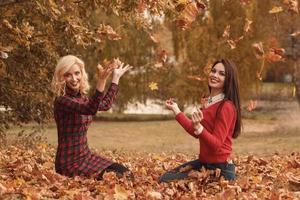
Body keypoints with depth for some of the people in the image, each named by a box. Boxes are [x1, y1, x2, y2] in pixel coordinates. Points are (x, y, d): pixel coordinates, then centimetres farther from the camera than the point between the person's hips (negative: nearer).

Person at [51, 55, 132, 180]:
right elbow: (90, 110, -35)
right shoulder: (62, 100, -18)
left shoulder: (81, 97, 7)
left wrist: (116, 77, 24)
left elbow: (105, 104, 23)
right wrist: (101, 81, -47)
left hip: (86, 156, 8)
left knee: (124, 173, 0)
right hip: (70, 163, -8)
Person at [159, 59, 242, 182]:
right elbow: (197, 133, 14)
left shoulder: (226, 107, -21)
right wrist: (176, 111, 20)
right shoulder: (209, 102, 9)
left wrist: (198, 127, -40)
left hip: (220, 169, -9)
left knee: (169, 181, -6)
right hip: (204, 162, 9)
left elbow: (216, 144, -25)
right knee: (164, 179, 14)